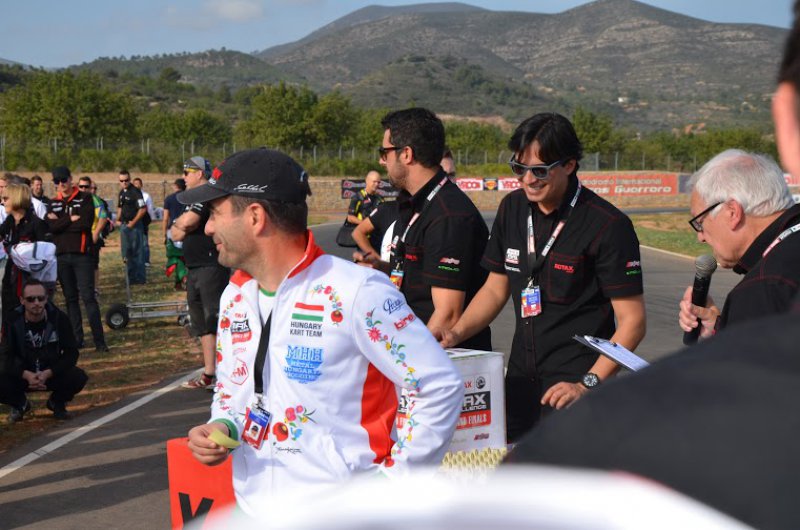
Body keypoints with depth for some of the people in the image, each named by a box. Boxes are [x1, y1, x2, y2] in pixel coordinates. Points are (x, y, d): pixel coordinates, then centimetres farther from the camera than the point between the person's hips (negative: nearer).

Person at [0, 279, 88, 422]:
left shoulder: (58, 318, -14)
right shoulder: (13, 321, -14)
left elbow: (71, 353, -13)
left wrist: (48, 374, -28)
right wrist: (26, 375, -31)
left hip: (53, 372, 0)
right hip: (23, 374, 0)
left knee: (79, 377, -28)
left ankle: (57, 402, 7)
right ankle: (20, 404, 9)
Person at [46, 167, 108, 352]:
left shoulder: (85, 198, 2)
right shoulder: (53, 203, 11)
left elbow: (86, 222, -13)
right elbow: (51, 226, -5)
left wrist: (61, 222, -6)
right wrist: (71, 219, -11)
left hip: (82, 254, -4)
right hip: (61, 256, 4)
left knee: (88, 297, -9)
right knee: (70, 299, 8)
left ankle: (99, 341, -9)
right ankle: (76, 339, 14)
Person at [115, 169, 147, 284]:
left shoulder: (135, 192, -13)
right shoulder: (122, 192, 13)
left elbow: (143, 209, -20)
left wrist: (133, 223, -17)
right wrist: (118, 220, 12)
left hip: (134, 226, -9)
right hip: (124, 225, 9)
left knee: (137, 252, -4)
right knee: (127, 253, 12)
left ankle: (140, 278, 3)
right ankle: (132, 277, 20)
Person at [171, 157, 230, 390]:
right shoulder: (195, 198, 21)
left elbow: (187, 222, -24)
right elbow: (176, 234, 16)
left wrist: (177, 222, -3)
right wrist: (182, 226, -5)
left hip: (211, 267, -10)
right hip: (194, 269, 10)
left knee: (216, 321, -12)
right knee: (202, 325, 13)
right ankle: (209, 373, 19)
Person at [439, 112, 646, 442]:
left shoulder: (608, 225, -13)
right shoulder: (513, 209, 6)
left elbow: (632, 321, -13)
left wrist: (588, 384, -22)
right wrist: (455, 334, 1)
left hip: (571, 390, -5)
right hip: (520, 380, 6)